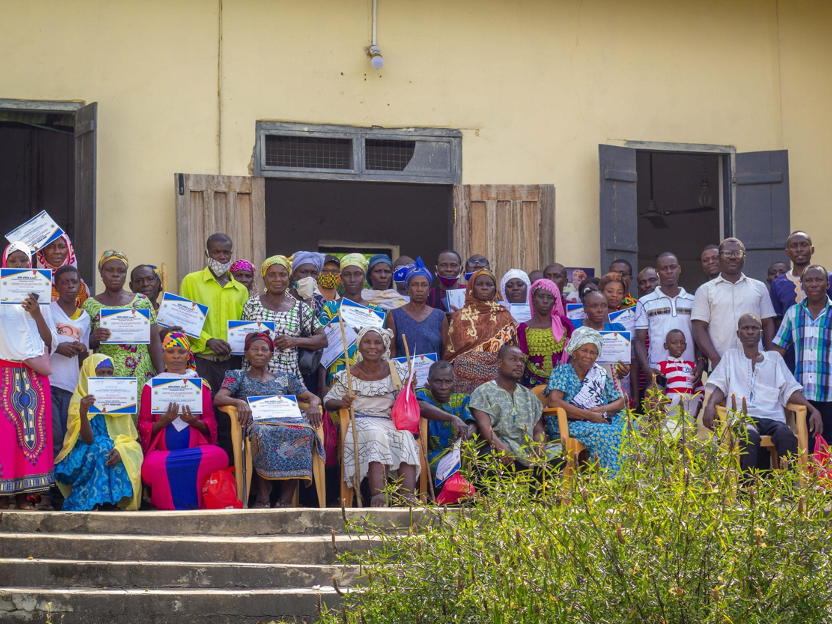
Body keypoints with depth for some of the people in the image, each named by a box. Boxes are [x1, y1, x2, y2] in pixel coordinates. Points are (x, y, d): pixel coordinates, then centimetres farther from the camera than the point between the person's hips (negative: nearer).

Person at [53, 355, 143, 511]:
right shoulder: (79, 400, -5)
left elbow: (128, 437, -1)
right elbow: (88, 440, -18)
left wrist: (120, 450, -25)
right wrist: (83, 413, -36)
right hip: (84, 457, -3)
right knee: (102, 446, -33)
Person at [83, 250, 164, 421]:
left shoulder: (142, 301, 8)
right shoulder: (91, 305, 8)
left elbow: (155, 342, 5)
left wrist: (162, 376, -4)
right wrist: (95, 338, -14)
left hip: (142, 377, 0)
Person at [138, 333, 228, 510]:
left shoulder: (200, 384, 15)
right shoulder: (152, 385, 13)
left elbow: (211, 424, 12)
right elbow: (143, 426, 10)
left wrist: (195, 422, -11)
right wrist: (162, 422, -11)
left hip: (197, 447, 1)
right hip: (161, 451, -1)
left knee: (219, 456, -34)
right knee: (151, 465, -38)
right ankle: (172, 507, -15)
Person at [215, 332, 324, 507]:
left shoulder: (284, 378, 27)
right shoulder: (237, 376, 20)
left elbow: (312, 397, 19)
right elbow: (218, 399, 2)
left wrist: (313, 404, -7)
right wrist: (239, 402, -20)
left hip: (285, 422, 2)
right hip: (256, 423, -2)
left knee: (305, 431, -35)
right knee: (263, 432, -42)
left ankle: (286, 499, -35)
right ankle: (262, 498, -38)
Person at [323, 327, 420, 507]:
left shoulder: (396, 370, 11)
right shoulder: (349, 375, 5)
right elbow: (328, 401, 9)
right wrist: (341, 403, -14)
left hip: (390, 421, 2)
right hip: (361, 422, -2)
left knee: (406, 436, -32)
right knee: (376, 435, -38)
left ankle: (408, 495, -46)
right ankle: (378, 494, -52)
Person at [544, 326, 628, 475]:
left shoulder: (600, 375, 18)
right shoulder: (563, 371, 3)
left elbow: (621, 402, 17)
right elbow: (554, 402, -14)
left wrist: (603, 410, -7)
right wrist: (590, 415, -15)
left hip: (599, 423, 5)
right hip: (567, 426, -5)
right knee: (602, 433, -33)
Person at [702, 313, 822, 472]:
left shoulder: (775, 358, 24)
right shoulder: (730, 356, 23)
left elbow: (790, 390, 17)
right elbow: (720, 387, 13)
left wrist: (813, 410, 1)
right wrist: (710, 405, -10)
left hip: (773, 417, 2)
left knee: (787, 436, -35)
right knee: (750, 436, -38)